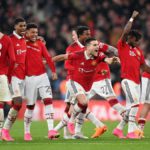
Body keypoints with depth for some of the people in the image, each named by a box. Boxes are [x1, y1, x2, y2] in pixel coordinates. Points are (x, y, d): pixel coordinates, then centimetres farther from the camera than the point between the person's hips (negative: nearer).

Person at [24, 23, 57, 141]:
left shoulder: (40, 44, 9)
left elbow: (48, 57, 0)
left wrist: (53, 71, -11)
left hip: (42, 76, 3)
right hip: (29, 77, -3)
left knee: (48, 100, -10)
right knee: (30, 105, 2)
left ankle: (51, 130, -15)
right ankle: (27, 132, 15)